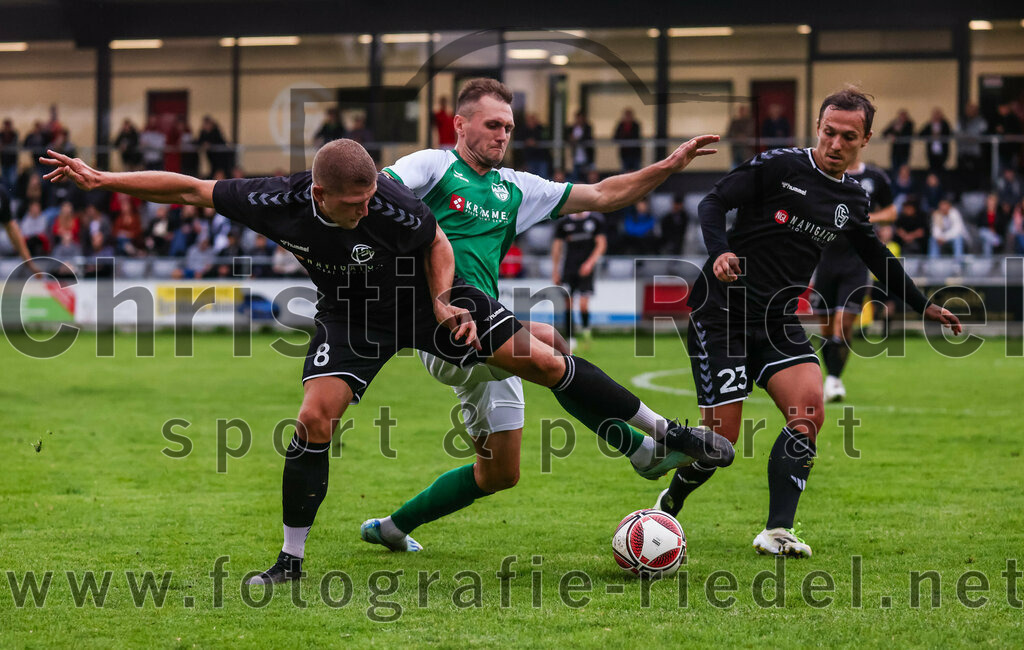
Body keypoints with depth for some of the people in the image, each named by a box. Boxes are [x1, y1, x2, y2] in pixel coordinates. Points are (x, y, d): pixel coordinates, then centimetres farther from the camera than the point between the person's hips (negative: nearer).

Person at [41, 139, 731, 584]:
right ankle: (292, 560, -2)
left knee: (543, 363, -8)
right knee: (314, 419, -18)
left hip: (423, 300, -1)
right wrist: (102, 179, -18)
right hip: (352, 317, 1)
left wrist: (444, 303, -21)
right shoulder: (279, 205, -26)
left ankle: (665, 430, 8)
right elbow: (191, 189, -16)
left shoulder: (392, 203, -31)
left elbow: (436, 242, -8)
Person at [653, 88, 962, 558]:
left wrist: (924, 306, 29)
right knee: (721, 438, -10)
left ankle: (777, 531, -16)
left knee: (809, 412, -19)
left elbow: (876, 256, 26)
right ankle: (668, 505, 19)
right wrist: (720, 253, -30)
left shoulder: (852, 199, 10)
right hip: (721, 312, -5)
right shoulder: (779, 166, -9)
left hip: (777, 320, 5)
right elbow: (713, 203, -12)